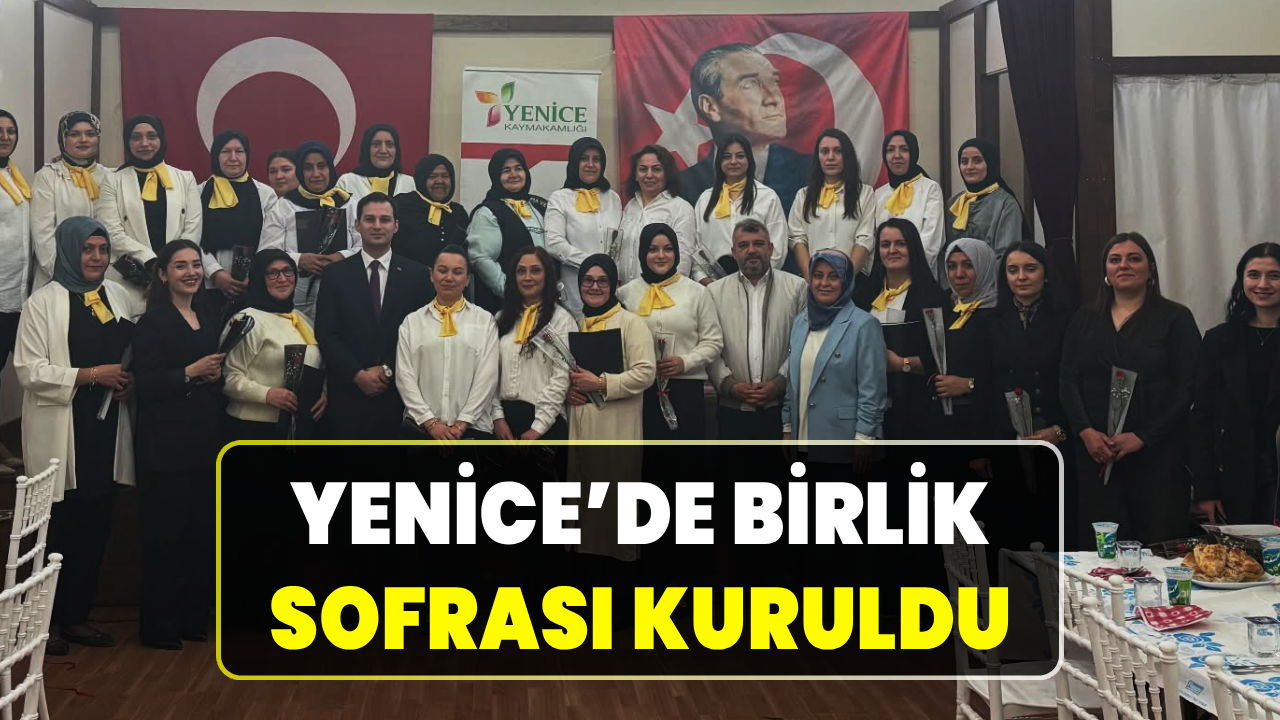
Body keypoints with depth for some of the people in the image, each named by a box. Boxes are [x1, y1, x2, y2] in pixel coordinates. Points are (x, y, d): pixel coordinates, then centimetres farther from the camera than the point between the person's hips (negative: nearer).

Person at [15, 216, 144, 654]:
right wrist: (90, 375, -19)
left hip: (107, 429, 5)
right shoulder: (43, 302, -6)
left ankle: (76, 617, 21)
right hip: (62, 433, -5)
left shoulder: (120, 297, 10)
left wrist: (131, 382, -2)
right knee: (57, 530, 2)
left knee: (95, 527, 10)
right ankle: (43, 620, 15)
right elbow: (29, 370, -12)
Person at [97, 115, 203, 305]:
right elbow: (113, 233, -1)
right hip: (129, 278, -1)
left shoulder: (185, 178, 13)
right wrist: (151, 260, -13)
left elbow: (193, 228, 5)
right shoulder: (113, 181, 8)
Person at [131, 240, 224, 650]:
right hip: (165, 443, -6)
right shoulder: (153, 322, -7)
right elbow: (145, 385, -14)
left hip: (206, 438, 7)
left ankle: (194, 618, 20)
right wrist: (191, 372, -19)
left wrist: (216, 375, 0)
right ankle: (159, 626, 8)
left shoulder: (210, 316, 13)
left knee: (203, 532, 9)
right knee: (164, 534, -2)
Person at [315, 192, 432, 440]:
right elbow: (326, 334, 1)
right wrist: (358, 374, -9)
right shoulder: (336, 274, 6)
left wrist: (389, 370, -7)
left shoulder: (417, 275, 5)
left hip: (399, 393, 0)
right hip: (348, 394, 0)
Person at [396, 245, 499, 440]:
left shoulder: (485, 320, 6)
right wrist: (430, 422, -9)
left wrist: (462, 423, -10)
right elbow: (404, 375, 2)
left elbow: (488, 376, -1)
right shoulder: (412, 322, 9)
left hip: (472, 427, -1)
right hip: (421, 427, 1)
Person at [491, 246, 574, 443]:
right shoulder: (503, 318, 14)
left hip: (545, 420, -4)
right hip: (506, 416, 5)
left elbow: (562, 377, -9)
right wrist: (497, 416, -2)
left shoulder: (561, 319, -2)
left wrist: (538, 426, -13)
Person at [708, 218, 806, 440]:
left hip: (780, 408, -1)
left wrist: (780, 383, -9)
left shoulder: (796, 287, 7)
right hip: (732, 411, 1)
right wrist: (729, 384, -8)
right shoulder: (715, 291, 10)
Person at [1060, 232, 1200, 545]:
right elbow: (1068, 380, 8)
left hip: (1157, 452, -2)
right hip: (1095, 451, 3)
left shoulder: (1175, 318, 3)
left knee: (1159, 542, -6)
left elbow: (1187, 386, -3)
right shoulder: (1085, 319, 14)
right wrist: (1086, 431, -8)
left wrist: (1142, 437, -12)